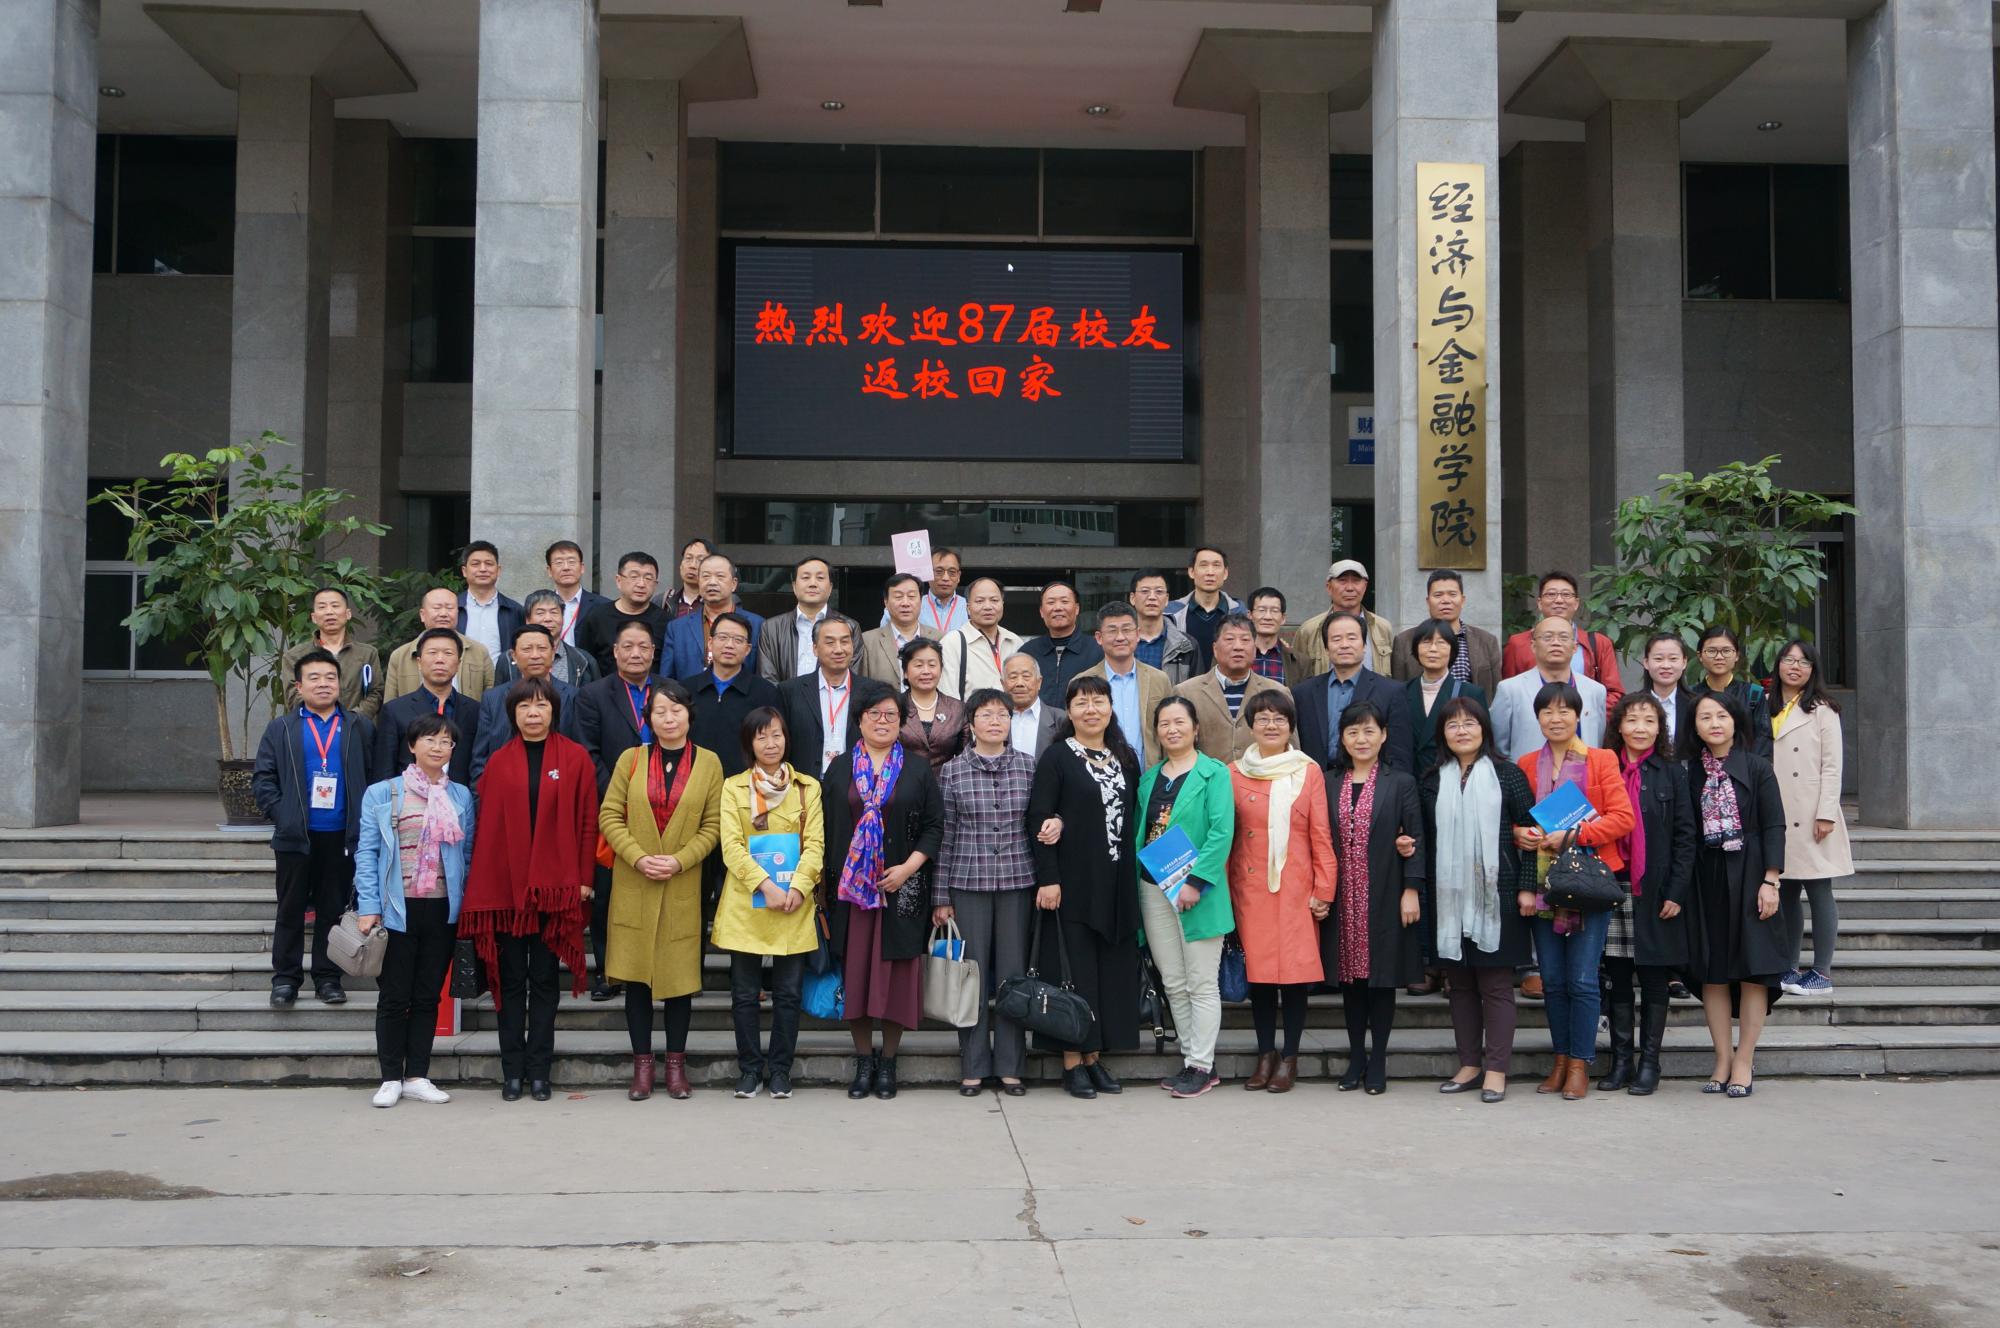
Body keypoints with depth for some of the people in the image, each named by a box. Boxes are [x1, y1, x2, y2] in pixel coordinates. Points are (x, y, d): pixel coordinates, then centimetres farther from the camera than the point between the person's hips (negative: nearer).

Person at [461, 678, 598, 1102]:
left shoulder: (575, 758, 2)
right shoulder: (498, 763, 5)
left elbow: (587, 822, 0)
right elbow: (487, 827, 2)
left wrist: (585, 878, -5)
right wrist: (481, 887, -3)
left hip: (555, 887, -1)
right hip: (507, 886, 1)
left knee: (544, 980, 5)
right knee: (511, 981, 5)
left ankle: (539, 1071, 11)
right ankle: (512, 1071, 11)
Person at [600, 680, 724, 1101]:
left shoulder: (708, 763, 3)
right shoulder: (630, 759, 4)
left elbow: (713, 825, 1)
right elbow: (609, 816, 1)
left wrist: (680, 861, -12)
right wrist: (639, 858, -12)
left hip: (683, 888, 0)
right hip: (633, 887, 1)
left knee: (680, 973, 3)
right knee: (636, 975, 3)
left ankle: (676, 1064, 13)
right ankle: (642, 1065, 11)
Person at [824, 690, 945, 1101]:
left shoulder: (918, 770, 6)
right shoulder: (839, 768, 9)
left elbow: (935, 825, 3)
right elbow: (825, 827, 7)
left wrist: (909, 866, -10)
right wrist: (827, 880, 0)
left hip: (902, 889, -1)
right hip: (850, 887, 1)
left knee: (896, 972, 0)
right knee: (855, 971, 2)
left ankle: (887, 1063, 11)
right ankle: (863, 1062, 13)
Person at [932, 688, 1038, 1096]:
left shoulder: (1029, 766, 4)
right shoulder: (952, 771, 1)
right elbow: (944, 836, 2)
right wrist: (940, 898, 1)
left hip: (1018, 881, 1)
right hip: (968, 882, -1)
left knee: (1013, 972, 4)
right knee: (972, 973, 3)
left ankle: (1010, 1066, 13)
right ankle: (973, 1068, 12)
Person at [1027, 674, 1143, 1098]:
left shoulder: (1125, 757, 12)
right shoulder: (1057, 757, -3)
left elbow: (1133, 815, 13)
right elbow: (1039, 819, -8)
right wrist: (1047, 879, -16)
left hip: (1116, 882, 5)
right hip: (1072, 881, -5)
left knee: (1111, 968, 6)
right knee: (1073, 968, -3)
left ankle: (1095, 1056, 14)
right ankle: (1072, 1062, 4)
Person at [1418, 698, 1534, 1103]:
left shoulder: (1507, 775, 0)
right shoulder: (1433, 781, 9)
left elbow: (1529, 831, -2)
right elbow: (1425, 840, 10)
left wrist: (1527, 887, -7)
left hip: (1495, 897, -3)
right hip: (1450, 898, 4)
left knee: (1496, 985, -1)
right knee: (1459, 984, 8)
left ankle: (1496, 1069, 5)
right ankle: (1469, 1065, 17)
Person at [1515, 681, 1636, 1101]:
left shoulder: (1601, 761, 0)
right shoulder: (1526, 764, 10)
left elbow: (1622, 817, -6)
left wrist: (1573, 835, -16)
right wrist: (1518, 833, -7)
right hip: (1542, 881, 4)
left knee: (1582, 979, -4)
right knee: (1552, 979, 8)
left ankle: (1580, 1066, 4)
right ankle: (1561, 1061, 18)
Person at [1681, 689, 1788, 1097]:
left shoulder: (1757, 768, 0)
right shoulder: (1690, 772, 6)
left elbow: (1774, 826, -3)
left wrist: (1770, 880, -11)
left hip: (1748, 876, -2)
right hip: (1705, 879, 2)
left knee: (1754, 969, -1)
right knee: (1711, 971, 4)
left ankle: (1744, 1061, 7)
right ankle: (1723, 1059, 13)